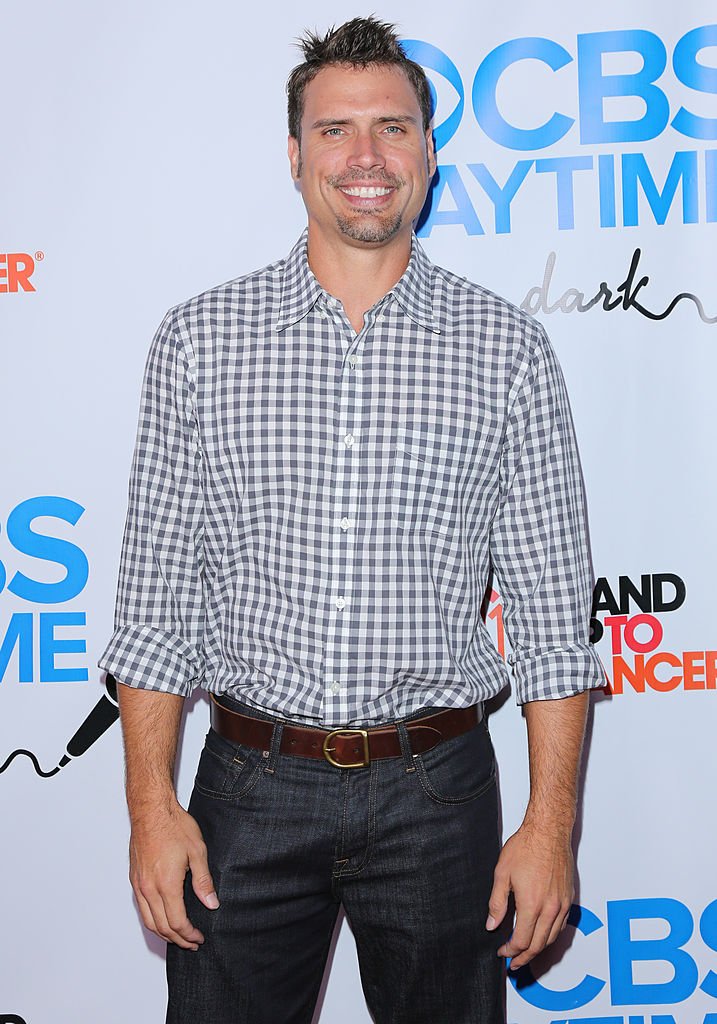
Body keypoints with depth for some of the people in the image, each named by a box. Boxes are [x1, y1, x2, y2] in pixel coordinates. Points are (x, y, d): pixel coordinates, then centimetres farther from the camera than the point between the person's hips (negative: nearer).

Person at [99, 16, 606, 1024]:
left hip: (437, 791, 0)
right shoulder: (199, 338, 0)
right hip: (250, 789, 1)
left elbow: (551, 608, 0)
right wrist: (151, 802, -3)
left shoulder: (508, 348, -1)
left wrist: (552, 822, -4)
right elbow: (156, 595, 2)